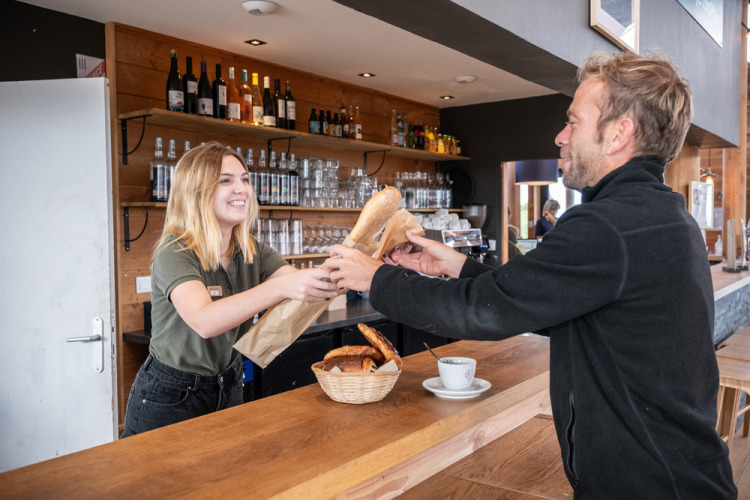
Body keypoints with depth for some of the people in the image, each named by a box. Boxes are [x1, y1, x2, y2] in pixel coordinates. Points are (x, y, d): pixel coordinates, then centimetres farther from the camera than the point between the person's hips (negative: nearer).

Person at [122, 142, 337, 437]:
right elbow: (204, 321, -37)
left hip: (228, 389, 6)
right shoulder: (175, 253, -20)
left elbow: (305, 290, -14)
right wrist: (279, 287, -50)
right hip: (169, 399, -5)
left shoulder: (252, 252, -1)